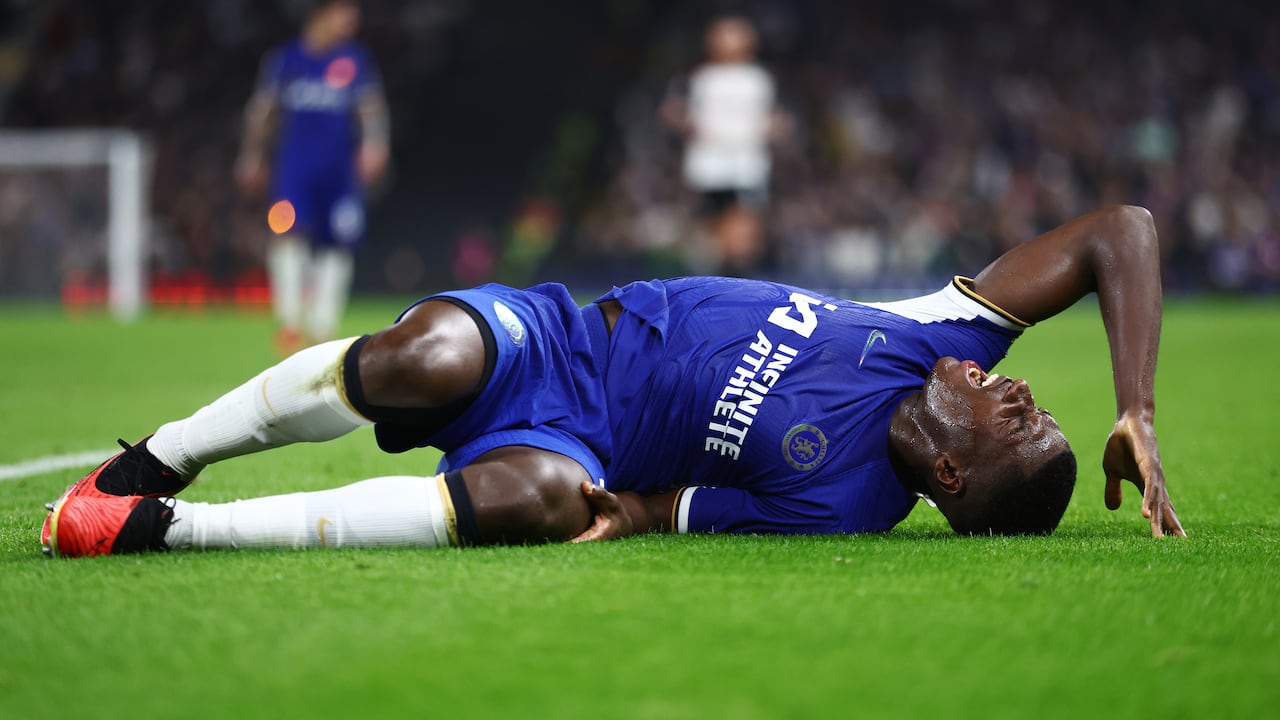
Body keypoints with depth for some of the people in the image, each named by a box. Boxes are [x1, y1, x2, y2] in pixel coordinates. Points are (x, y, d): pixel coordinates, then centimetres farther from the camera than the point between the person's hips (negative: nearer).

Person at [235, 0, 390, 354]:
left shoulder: (354, 58, 7)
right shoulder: (285, 59, 4)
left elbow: (372, 107, 2)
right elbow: (261, 109, 11)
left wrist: (374, 144, -14)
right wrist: (252, 157, 13)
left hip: (340, 168, 2)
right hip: (293, 164, -2)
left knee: (336, 246, 2)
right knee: (289, 232, -19)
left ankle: (322, 329, 13)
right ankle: (290, 321, -15)